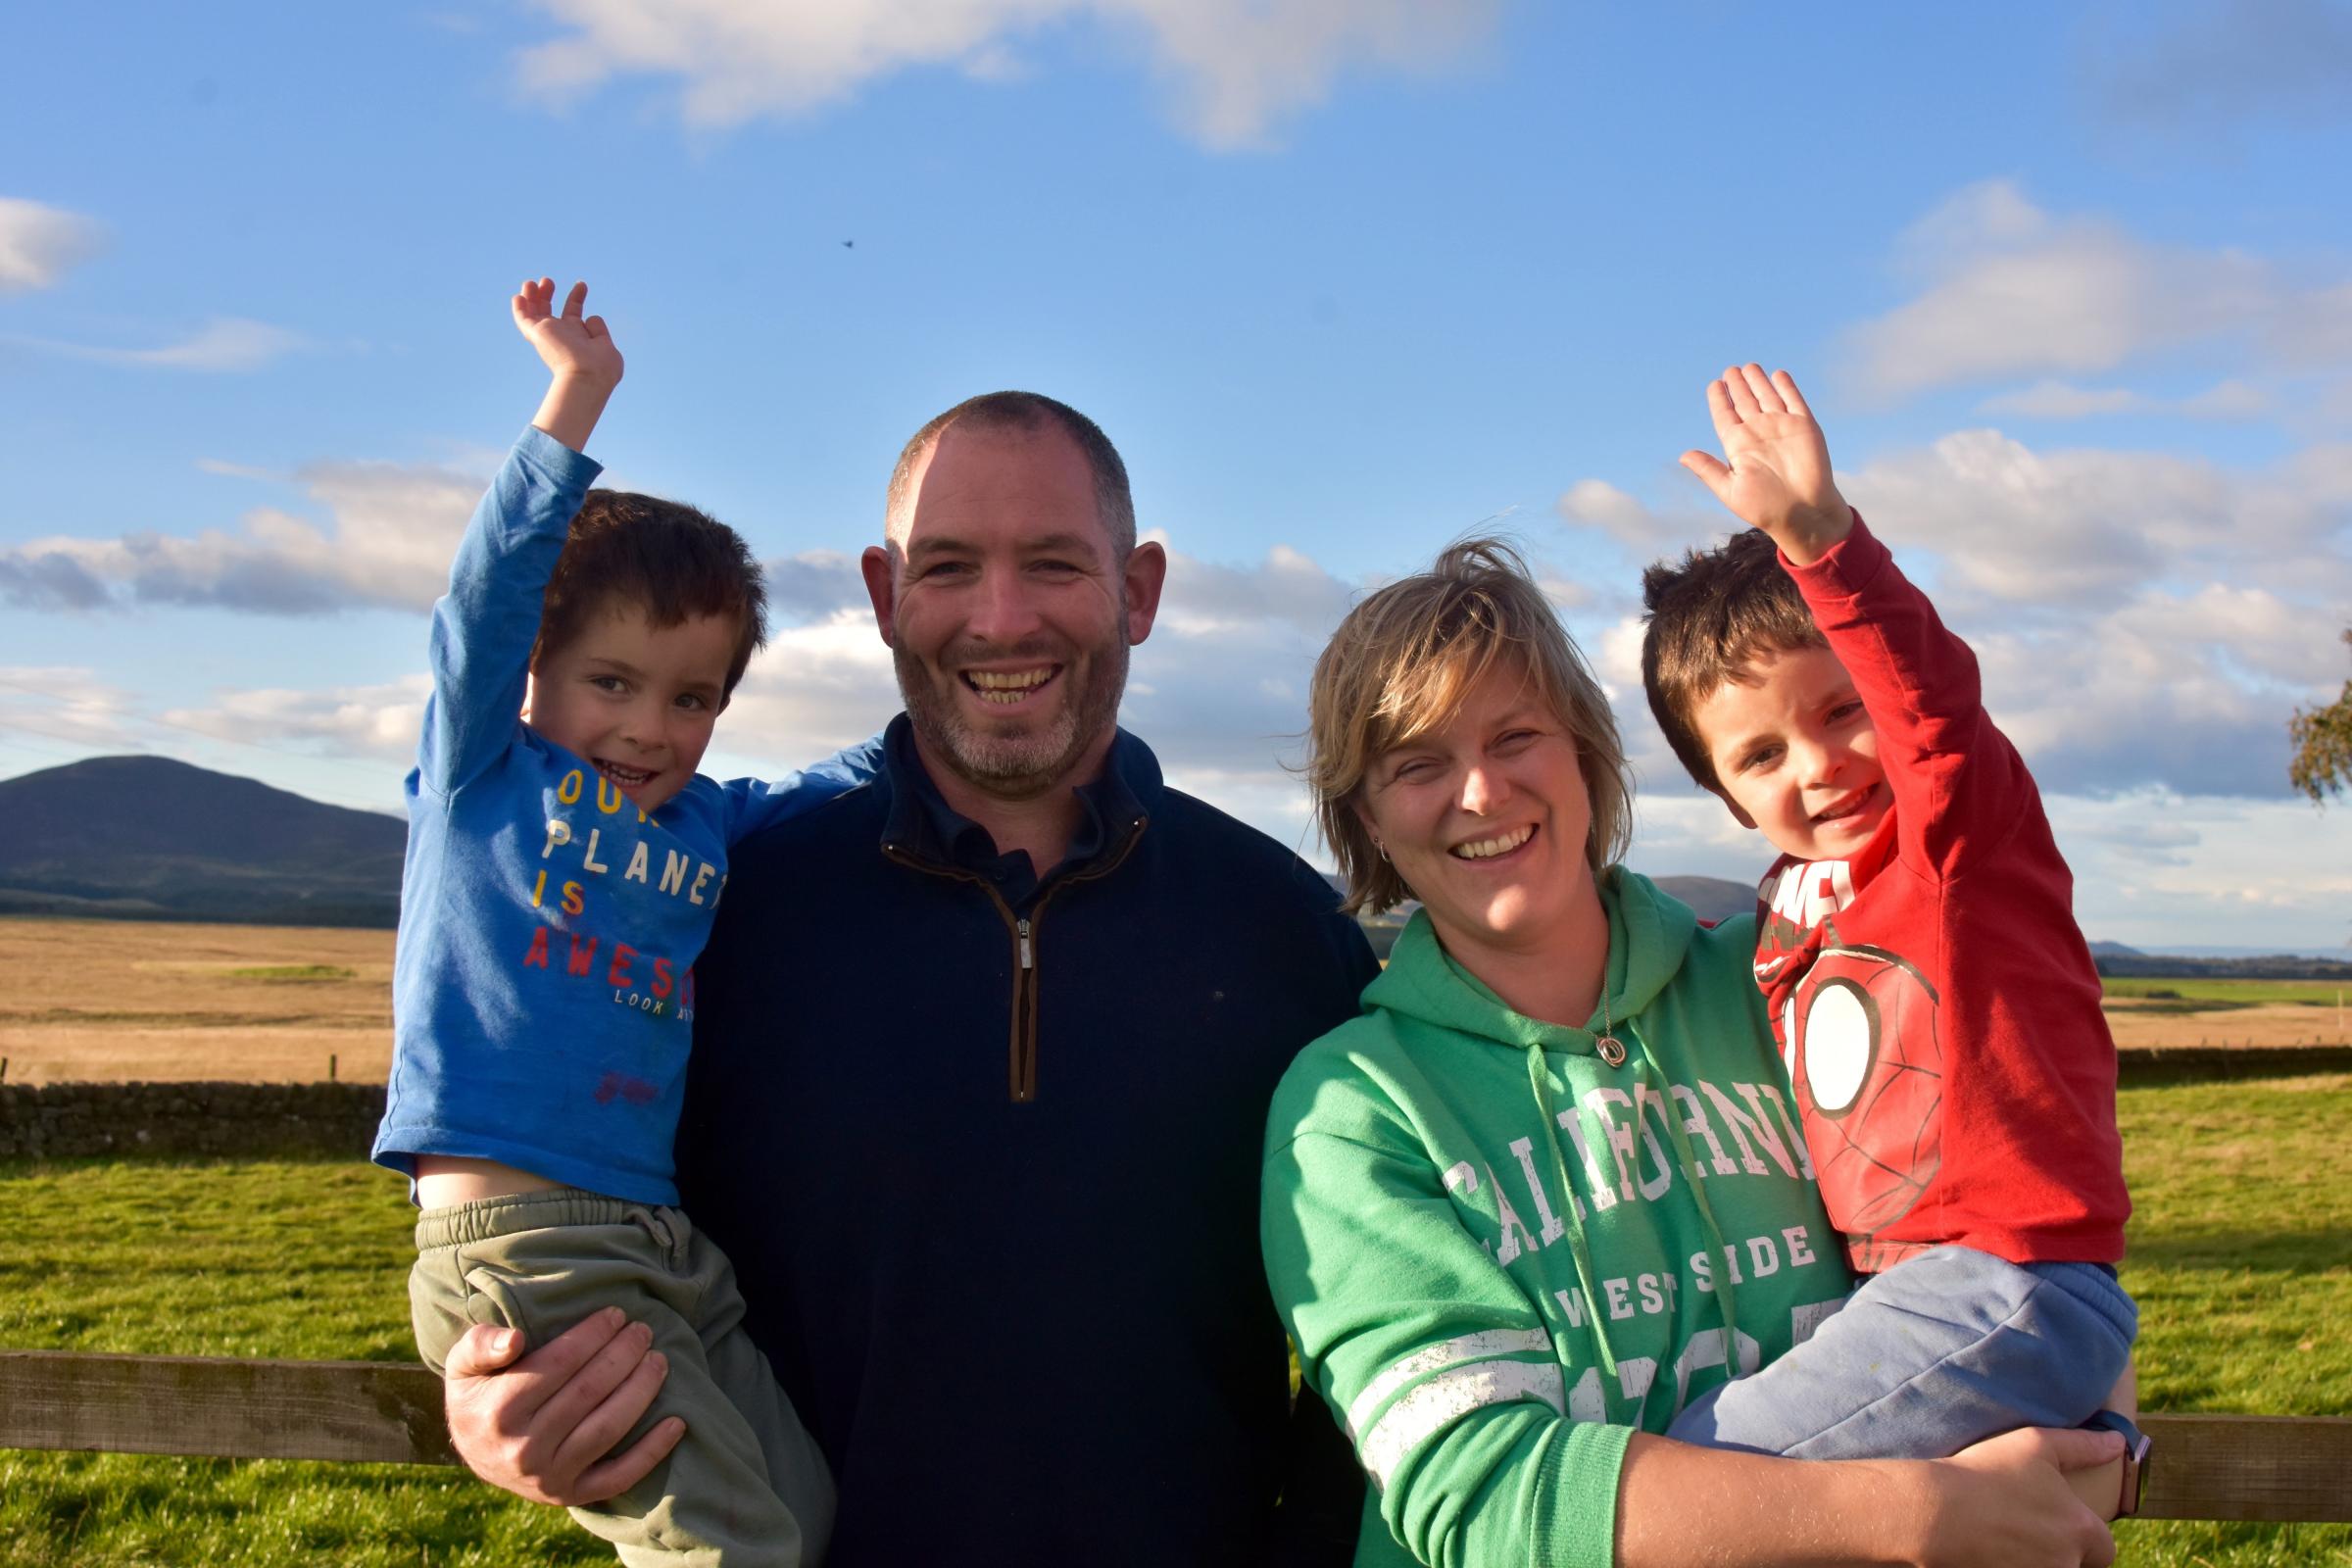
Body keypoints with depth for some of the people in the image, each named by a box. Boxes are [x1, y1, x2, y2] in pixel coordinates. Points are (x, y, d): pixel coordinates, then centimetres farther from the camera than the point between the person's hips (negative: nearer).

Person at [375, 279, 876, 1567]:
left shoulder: (709, 823, 16)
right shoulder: (481, 771, 4)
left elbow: (857, 776, 27)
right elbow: (489, 591, -7)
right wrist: (575, 398, -11)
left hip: (667, 1251, 7)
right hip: (514, 1239, -6)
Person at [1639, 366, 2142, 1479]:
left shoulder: (1962, 825, -7)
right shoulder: (1791, 905, 13)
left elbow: (1928, 688, -31)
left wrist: (1816, 530, -44)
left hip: (2010, 1291, -9)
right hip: (1901, 1290, 9)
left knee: (1677, 1473, -19)